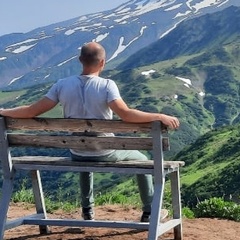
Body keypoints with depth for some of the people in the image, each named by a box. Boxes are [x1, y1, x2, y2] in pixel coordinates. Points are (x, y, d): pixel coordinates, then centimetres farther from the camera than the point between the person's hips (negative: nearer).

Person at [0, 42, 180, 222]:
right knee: (141, 160, 23)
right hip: (105, 154, -4)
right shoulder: (106, 85, -20)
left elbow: (32, 111, -8)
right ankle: (149, 211, 26)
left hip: (77, 155, 4)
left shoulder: (62, 85, -9)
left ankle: (87, 210, 43)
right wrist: (160, 117, -31)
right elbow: (126, 114, -32)